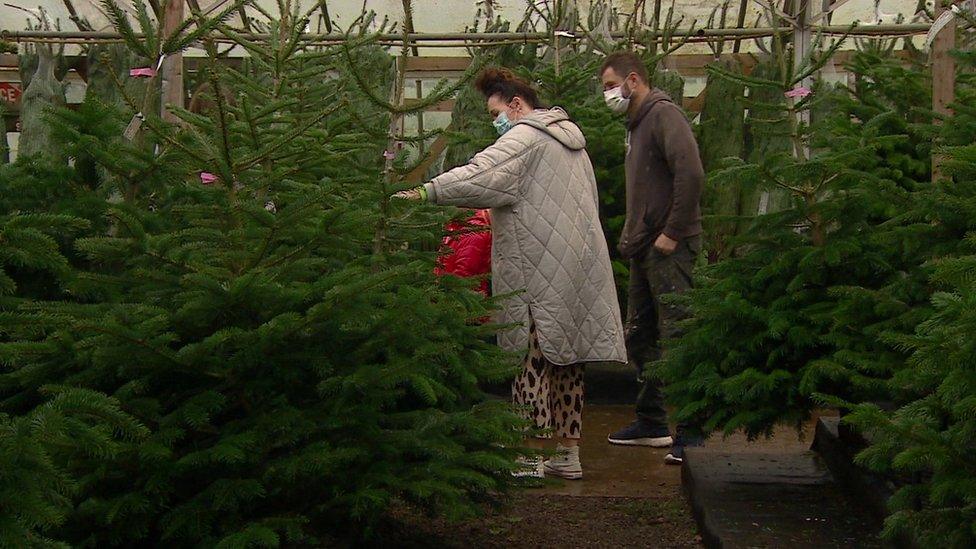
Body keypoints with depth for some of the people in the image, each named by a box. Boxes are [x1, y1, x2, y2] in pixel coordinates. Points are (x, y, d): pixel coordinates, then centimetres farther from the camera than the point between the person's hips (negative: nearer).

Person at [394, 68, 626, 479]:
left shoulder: (525, 138, -8)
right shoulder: (569, 137, 22)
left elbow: (479, 175, -22)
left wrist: (426, 192, -24)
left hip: (539, 273, -9)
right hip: (577, 268, 9)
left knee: (531, 360, -5)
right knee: (565, 357, 11)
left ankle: (534, 456, -3)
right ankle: (569, 453, 15)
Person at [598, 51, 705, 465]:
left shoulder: (663, 114, -10)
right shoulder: (637, 124, 20)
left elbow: (691, 174, -23)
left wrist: (672, 233, -20)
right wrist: (632, 235, 16)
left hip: (669, 249, -10)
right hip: (644, 249, 11)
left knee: (677, 337, -10)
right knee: (640, 337, 15)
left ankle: (692, 433, -7)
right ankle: (651, 423, 25)